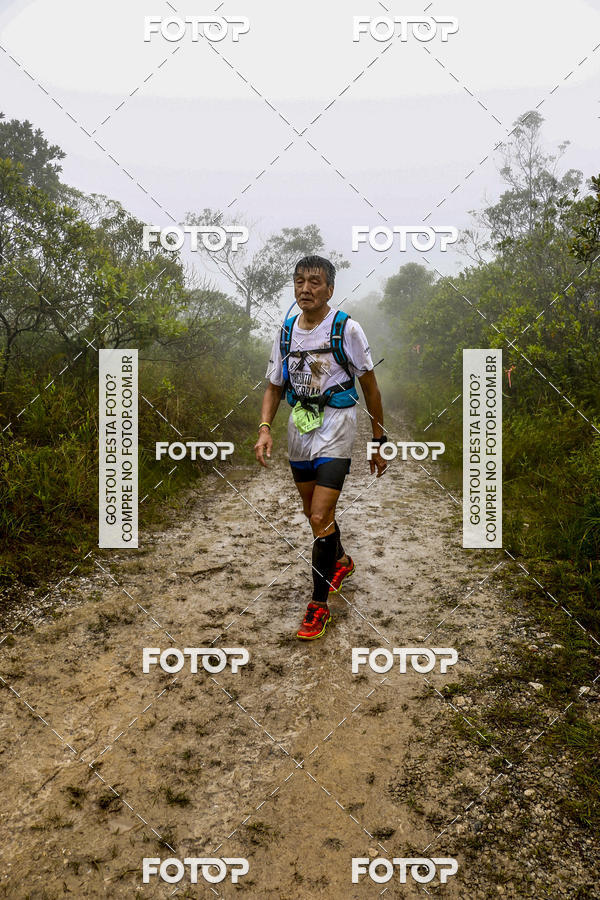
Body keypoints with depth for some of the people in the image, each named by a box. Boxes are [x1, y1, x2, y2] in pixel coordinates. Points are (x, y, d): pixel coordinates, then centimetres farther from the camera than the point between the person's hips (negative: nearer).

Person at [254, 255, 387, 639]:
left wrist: (379, 443, -1)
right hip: (299, 429, 6)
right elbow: (275, 387, 11)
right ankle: (341, 561, 48)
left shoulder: (347, 329, -8)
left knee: (320, 518, -12)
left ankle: (320, 603, 5)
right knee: (315, 514, 18)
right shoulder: (286, 331, 5)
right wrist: (265, 428, -6)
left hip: (335, 432, -5)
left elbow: (370, 387, -3)